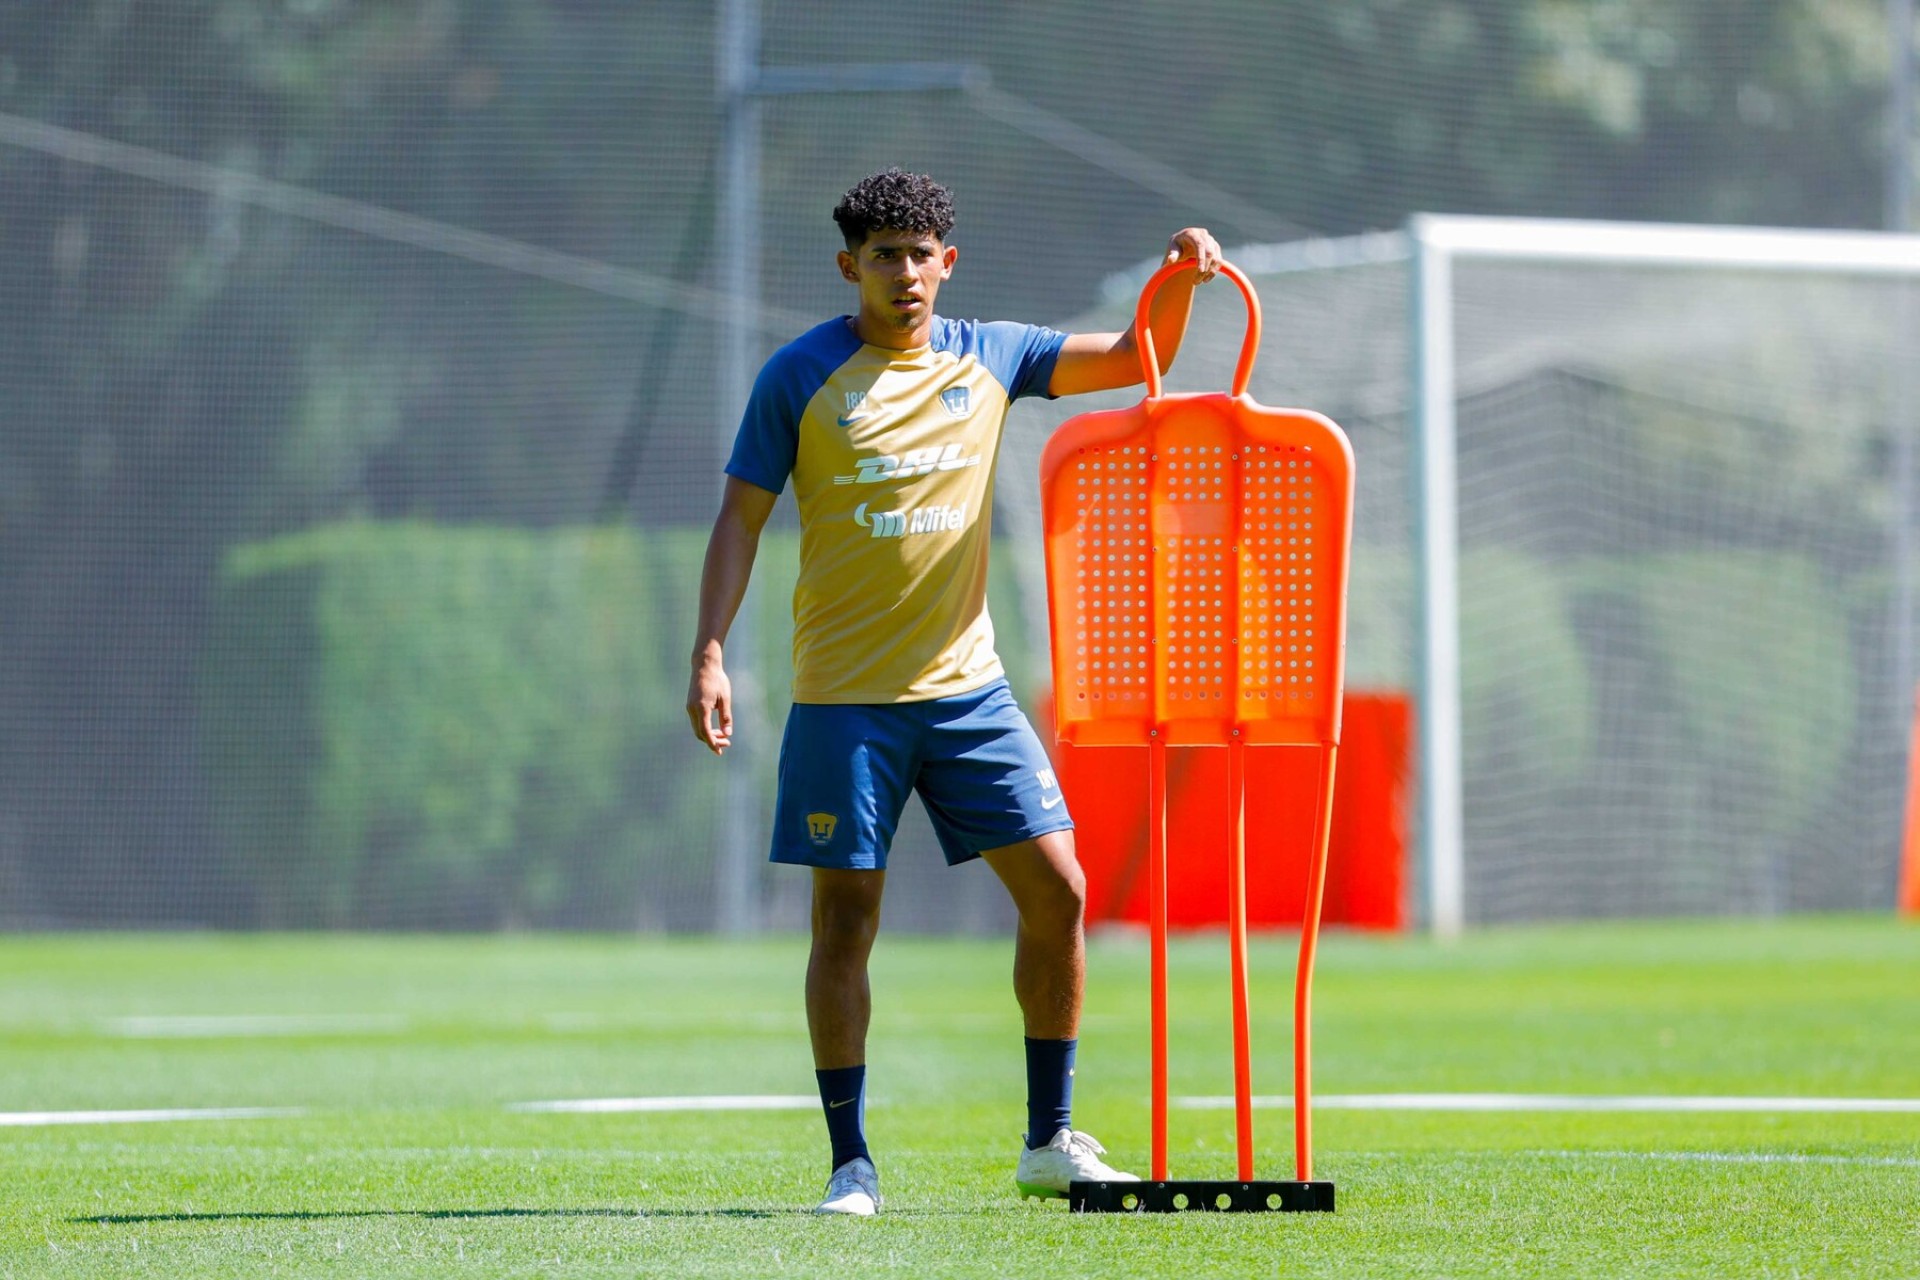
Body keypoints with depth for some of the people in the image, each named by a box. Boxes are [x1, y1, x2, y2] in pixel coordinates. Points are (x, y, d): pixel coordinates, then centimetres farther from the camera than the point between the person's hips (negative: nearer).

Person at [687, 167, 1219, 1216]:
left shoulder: (988, 358, 7)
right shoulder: (800, 377, -2)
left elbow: (1136, 360, 12)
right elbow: (741, 515, -1)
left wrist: (1180, 281, -8)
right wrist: (710, 653, -10)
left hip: (966, 685, 3)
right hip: (845, 696, -3)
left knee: (1057, 891, -3)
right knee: (845, 921, -2)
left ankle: (1050, 1142, 8)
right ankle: (850, 1164, 5)